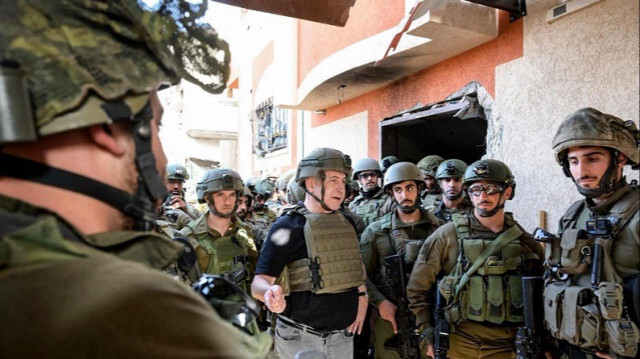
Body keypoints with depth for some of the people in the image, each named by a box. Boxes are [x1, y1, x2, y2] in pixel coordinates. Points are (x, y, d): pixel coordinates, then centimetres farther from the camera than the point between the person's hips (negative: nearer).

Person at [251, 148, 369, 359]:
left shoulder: (346, 224, 4)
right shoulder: (288, 226, -13)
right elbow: (260, 282, -17)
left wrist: (362, 296, 4)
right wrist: (271, 292, -37)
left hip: (342, 336, 5)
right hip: (300, 337, -5)